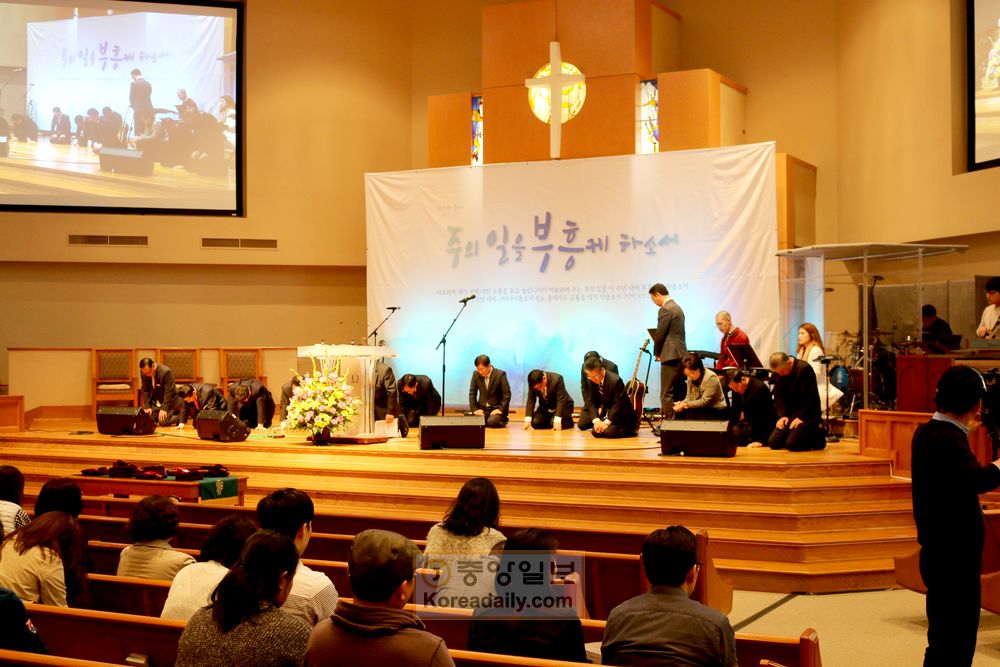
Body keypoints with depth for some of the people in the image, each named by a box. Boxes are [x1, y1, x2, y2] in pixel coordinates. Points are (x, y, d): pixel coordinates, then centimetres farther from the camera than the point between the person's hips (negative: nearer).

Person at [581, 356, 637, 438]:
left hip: (623, 414, -7)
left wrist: (607, 422, -30)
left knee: (609, 432, -26)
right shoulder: (592, 381, -7)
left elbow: (618, 404, -26)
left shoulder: (615, 381, -27)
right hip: (608, 412, 7)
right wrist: (596, 420, -18)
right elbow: (593, 402, -2)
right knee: (596, 432, -9)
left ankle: (632, 427, 1)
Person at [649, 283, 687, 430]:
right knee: (677, 392, 12)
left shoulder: (665, 310, -12)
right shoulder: (677, 308, 18)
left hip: (670, 356, -10)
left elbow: (660, 334, -13)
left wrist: (656, 352, 2)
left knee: (667, 394, -6)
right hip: (681, 355, 10)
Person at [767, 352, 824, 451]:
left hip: (807, 416, -7)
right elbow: (779, 396, 7)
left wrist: (801, 417, -21)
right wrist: (783, 415, -7)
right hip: (790, 415, 7)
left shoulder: (804, 369, -16)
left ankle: (817, 435, 6)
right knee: (773, 443, -4)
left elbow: (809, 397, -18)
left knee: (792, 444, -23)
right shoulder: (779, 374, 5)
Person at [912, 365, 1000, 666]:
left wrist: (966, 428, 34)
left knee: (945, 633, 19)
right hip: (954, 555, -10)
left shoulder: (927, 431, 8)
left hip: (938, 549, 10)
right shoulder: (948, 440, -21)